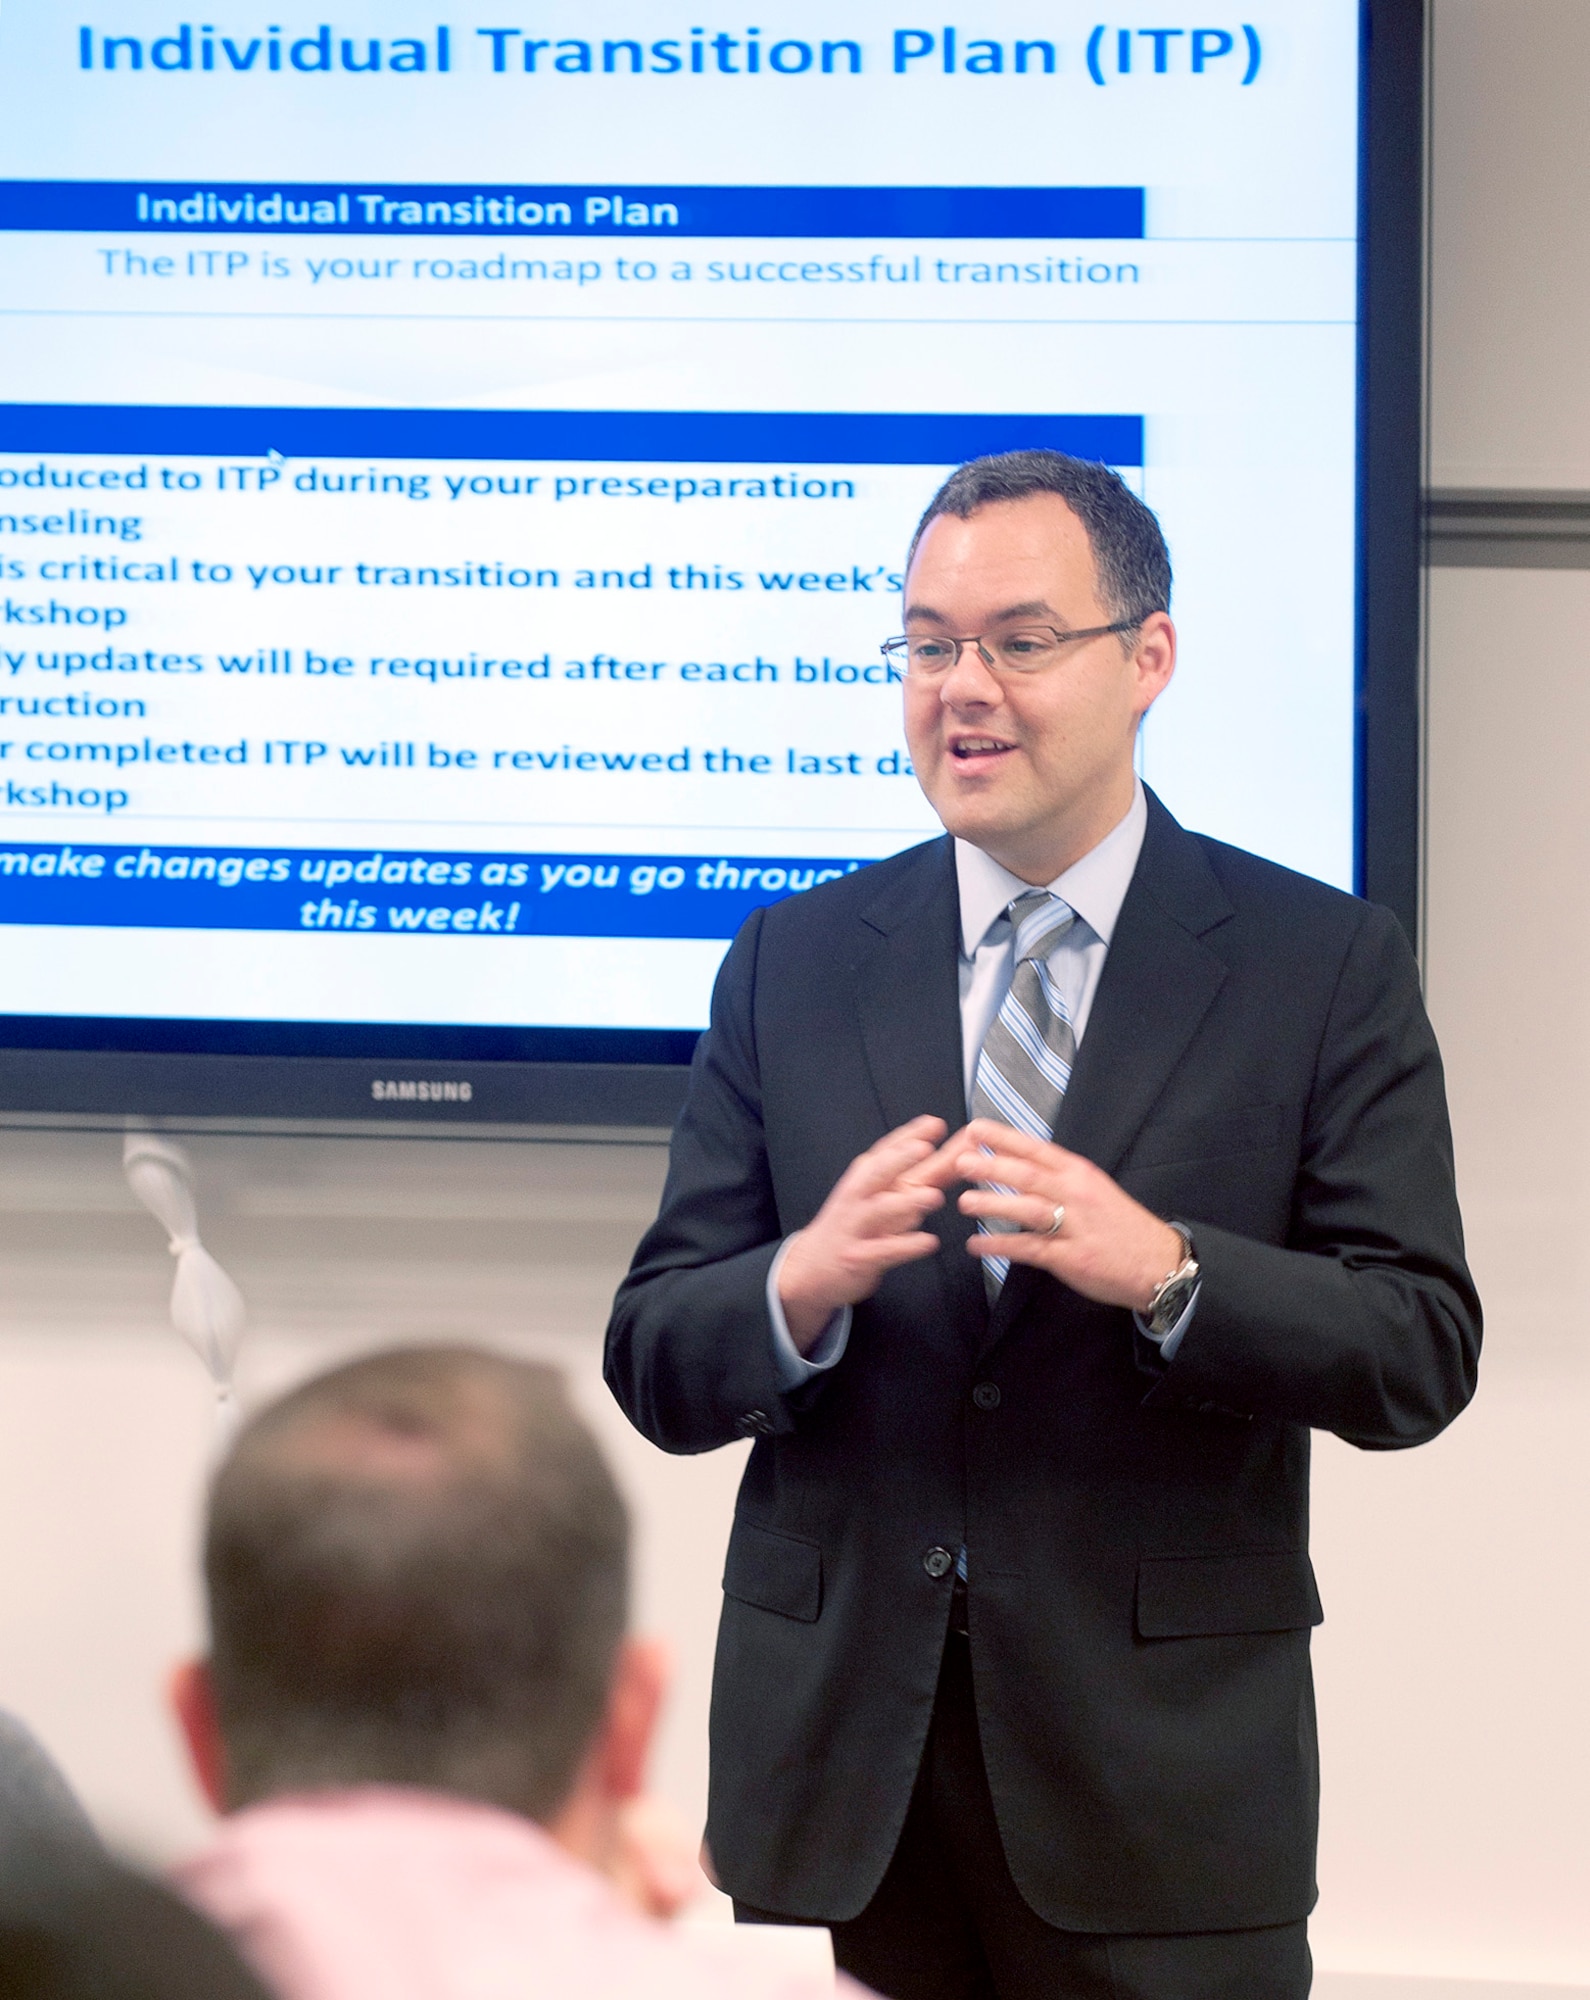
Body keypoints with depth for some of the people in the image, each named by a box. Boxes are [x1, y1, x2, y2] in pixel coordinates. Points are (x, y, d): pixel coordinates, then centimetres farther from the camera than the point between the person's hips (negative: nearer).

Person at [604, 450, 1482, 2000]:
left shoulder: (1324, 967, 1)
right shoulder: (790, 966, 7)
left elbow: (1420, 1358, -6)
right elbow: (654, 1372, 3)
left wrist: (1162, 1270, -23)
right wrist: (804, 1284, -19)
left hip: (1155, 1761, -2)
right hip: (838, 1758, 2)